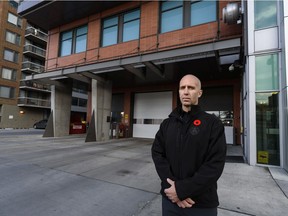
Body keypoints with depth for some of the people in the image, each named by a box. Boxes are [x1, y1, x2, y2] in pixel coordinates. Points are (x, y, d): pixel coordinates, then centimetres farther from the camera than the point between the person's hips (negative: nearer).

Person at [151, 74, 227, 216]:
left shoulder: (213, 123, -7)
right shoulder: (167, 124, 4)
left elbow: (215, 164, -14)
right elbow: (157, 153, -4)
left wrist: (182, 189, -18)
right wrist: (171, 186, -17)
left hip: (203, 203, -2)